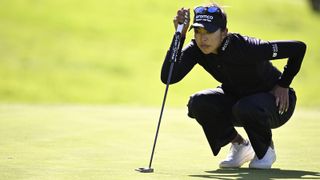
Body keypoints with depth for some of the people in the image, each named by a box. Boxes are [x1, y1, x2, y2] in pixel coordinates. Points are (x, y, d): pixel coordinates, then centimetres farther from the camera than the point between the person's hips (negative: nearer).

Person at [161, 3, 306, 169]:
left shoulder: (244, 47, -33)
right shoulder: (196, 49, -18)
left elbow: (298, 48, -27)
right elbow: (168, 77, -32)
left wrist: (283, 85, -18)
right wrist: (180, 35, -36)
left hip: (276, 101, -5)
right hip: (235, 98, 5)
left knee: (245, 108, -38)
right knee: (197, 103, -21)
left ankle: (266, 149, -4)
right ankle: (239, 145, 3)